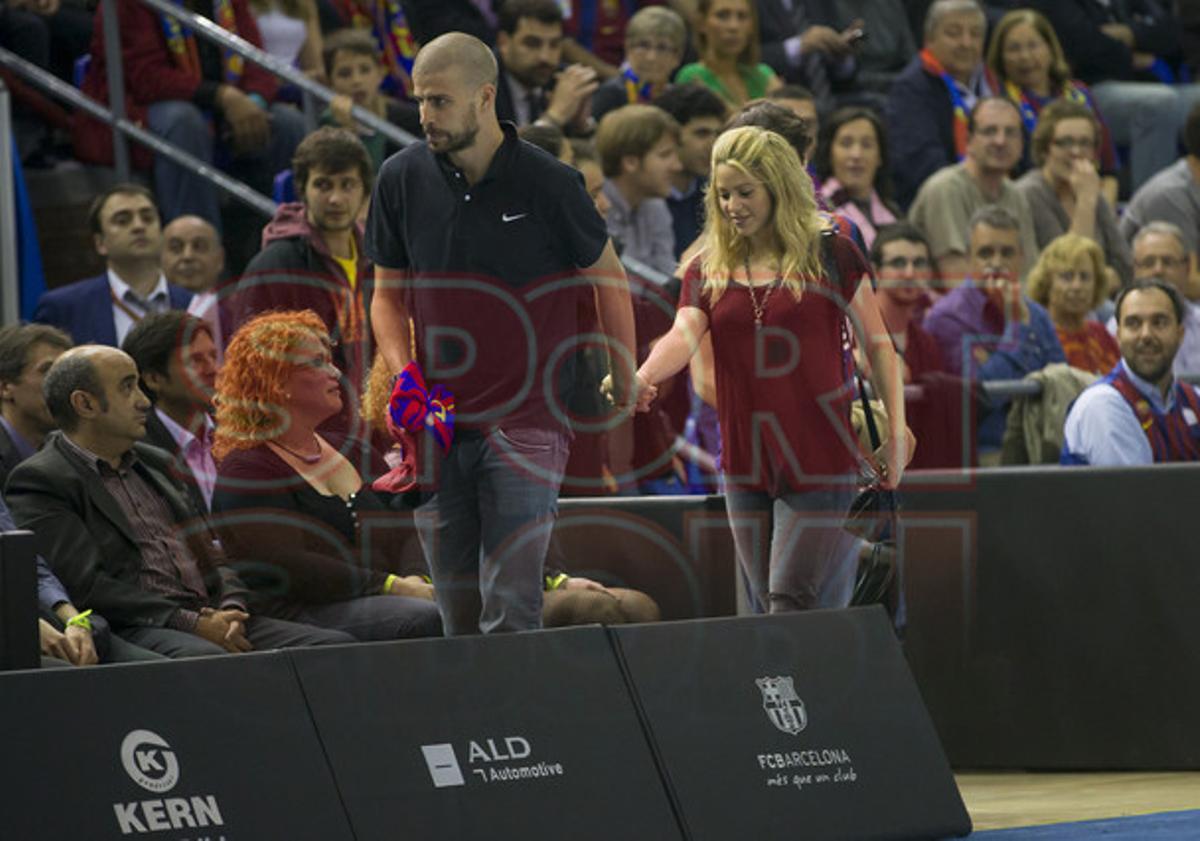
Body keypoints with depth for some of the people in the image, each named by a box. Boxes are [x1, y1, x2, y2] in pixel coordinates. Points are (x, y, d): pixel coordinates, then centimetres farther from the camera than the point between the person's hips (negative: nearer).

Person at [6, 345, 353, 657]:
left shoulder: (154, 462, 27)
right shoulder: (38, 481, 2)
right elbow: (86, 585, -10)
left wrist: (231, 610, 1)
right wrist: (193, 624, -15)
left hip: (210, 617, 7)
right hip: (135, 630, -7)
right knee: (208, 660, -42)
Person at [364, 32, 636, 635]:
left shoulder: (547, 183, -7)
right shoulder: (402, 179, 2)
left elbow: (607, 278, 7)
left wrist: (628, 391, 10)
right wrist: (404, 374, -5)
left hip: (526, 423, -4)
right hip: (437, 427, 4)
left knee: (510, 610, -13)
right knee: (457, 615, 8)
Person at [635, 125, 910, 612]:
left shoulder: (831, 256, 0)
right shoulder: (708, 271, 8)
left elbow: (878, 346, 4)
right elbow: (684, 335, -9)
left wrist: (896, 434, 0)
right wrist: (642, 379, -30)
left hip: (821, 460, -4)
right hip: (746, 463, 4)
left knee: (794, 604, -12)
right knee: (771, 607, 8)